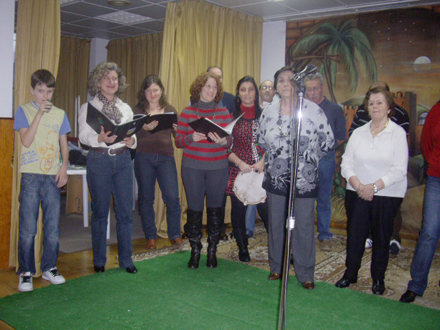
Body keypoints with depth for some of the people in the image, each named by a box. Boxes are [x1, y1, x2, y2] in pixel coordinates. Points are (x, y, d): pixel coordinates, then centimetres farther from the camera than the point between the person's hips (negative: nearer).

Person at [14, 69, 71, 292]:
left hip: (53, 176, 3)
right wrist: (39, 114, -12)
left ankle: (49, 268, 21)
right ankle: (25, 273, 12)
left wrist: (64, 167, 0)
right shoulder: (23, 111, 3)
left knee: (53, 226, 6)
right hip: (31, 175, -3)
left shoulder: (60, 114, 11)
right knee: (28, 228, -1)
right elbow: (26, 141, -9)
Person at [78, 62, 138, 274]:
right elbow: (83, 136, -4)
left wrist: (132, 141, -11)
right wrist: (101, 139, -23)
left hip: (123, 160, 3)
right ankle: (99, 260, 17)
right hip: (99, 160, -3)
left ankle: (126, 259, 14)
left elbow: (133, 136, 12)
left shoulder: (126, 108, 15)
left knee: (125, 211, 2)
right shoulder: (88, 107, 5)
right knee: (100, 211, 4)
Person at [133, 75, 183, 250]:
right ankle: (150, 236, 19)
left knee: (172, 197, -6)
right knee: (146, 198, 6)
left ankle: (175, 234, 11)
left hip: (165, 157, 1)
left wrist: (178, 129, -13)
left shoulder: (170, 110, 13)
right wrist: (144, 128, -23)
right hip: (143, 157, 0)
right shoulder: (138, 111, 7)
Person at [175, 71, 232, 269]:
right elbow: (178, 141, 4)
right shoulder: (187, 113, 5)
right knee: (194, 209, 2)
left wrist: (223, 141, -15)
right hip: (192, 168, -1)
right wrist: (191, 138, -16)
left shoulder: (224, 113, 8)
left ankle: (212, 251, 20)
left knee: (215, 208, 4)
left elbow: (231, 142, 7)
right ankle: (195, 251, 18)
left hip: (218, 168, 1)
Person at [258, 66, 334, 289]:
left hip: (304, 180, -3)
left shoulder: (313, 110, -6)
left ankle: (305, 273, 17)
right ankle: (277, 267, 29)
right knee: (276, 224, 12)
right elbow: (262, 141, 19)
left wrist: (309, 159, 6)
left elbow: (328, 141, 2)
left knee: (304, 226, 2)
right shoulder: (268, 112, 4)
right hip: (275, 179, 3)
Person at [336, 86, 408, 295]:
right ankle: (350, 274, 23)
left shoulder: (398, 133, -3)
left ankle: (378, 279, 24)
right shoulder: (358, 133, 8)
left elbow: (399, 169, -9)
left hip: (387, 195, -2)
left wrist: (374, 186, -17)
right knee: (354, 234, 5)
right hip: (357, 194, 3)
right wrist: (358, 185, -13)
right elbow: (346, 162, 2)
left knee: (381, 237, 7)